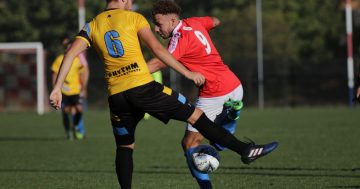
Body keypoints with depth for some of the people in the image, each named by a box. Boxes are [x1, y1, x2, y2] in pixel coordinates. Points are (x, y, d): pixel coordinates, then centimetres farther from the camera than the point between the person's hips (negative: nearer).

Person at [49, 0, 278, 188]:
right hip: (143, 87, -3)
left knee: (124, 147, 20)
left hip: (117, 95, 3)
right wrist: (188, 73, -1)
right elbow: (157, 49, -4)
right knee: (195, 115, 4)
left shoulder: (91, 27, 15)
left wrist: (57, 88, 1)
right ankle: (245, 149, 3)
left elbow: (71, 54, 2)